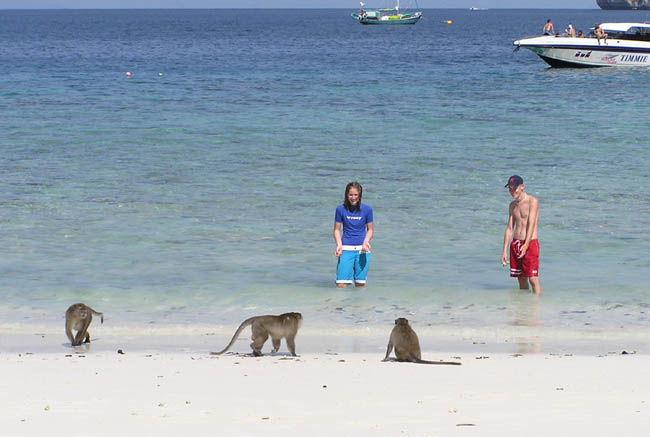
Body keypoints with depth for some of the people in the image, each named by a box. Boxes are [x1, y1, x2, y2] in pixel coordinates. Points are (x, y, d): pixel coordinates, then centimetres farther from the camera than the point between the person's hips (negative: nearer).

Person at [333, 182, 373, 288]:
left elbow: (370, 229, 9)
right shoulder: (341, 209, 0)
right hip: (346, 248, 0)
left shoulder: (367, 209, 1)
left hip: (362, 249, 1)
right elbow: (337, 229, 5)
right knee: (341, 285, -10)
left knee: (360, 285, 2)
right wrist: (339, 245, -12)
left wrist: (366, 242, -11)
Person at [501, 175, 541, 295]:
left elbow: (531, 224, -16)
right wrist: (504, 251, 6)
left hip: (530, 244, -6)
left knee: (533, 279, -10)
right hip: (515, 244, 6)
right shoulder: (513, 205, 13)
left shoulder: (533, 201, -7)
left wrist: (526, 245, -26)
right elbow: (509, 229, 13)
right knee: (521, 279, 9)